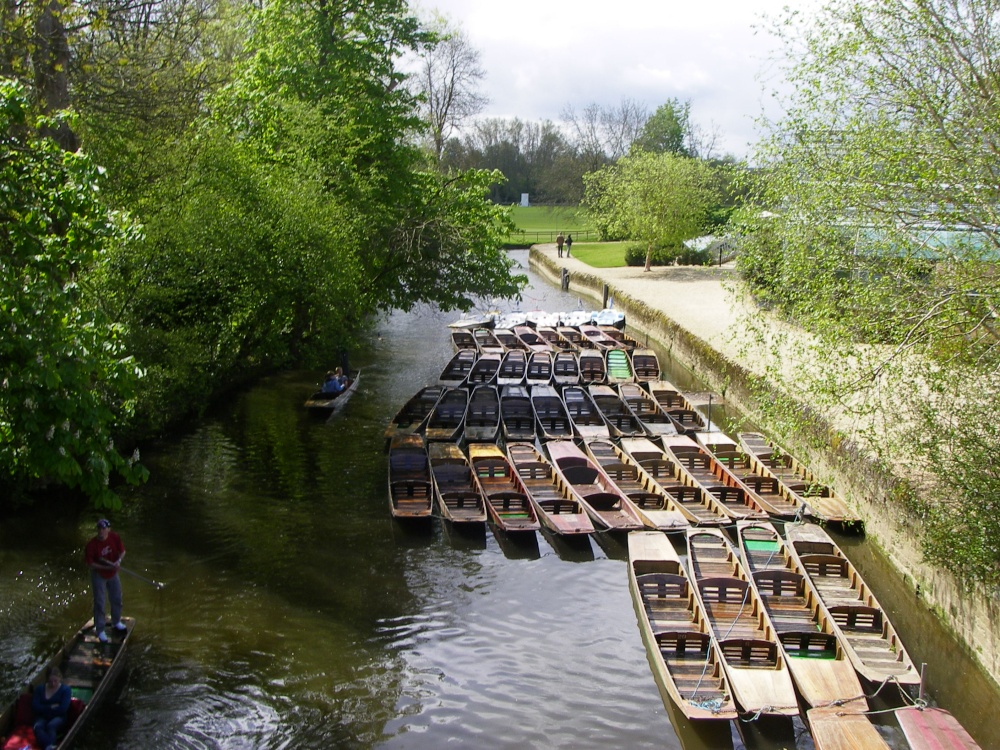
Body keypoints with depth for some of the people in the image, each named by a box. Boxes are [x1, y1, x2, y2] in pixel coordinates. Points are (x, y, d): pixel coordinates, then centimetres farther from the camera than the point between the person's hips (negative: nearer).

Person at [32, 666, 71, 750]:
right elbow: (35, 707, -1)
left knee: (51, 725, -37)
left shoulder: (66, 689, 0)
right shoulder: (39, 689, 10)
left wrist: (45, 709, -4)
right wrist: (51, 707, -9)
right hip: (42, 717, 2)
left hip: (58, 717, -2)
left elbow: (63, 709, -11)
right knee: (37, 727, -34)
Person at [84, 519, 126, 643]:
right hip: (98, 575, -5)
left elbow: (122, 551, -1)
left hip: (113, 573, 5)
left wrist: (118, 561, -22)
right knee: (99, 603, -1)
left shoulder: (115, 538, -15)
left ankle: (116, 622, 42)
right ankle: (100, 631, 10)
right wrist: (106, 567, -28)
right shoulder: (92, 545, -25)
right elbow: (89, 563, -19)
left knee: (117, 599, 19)